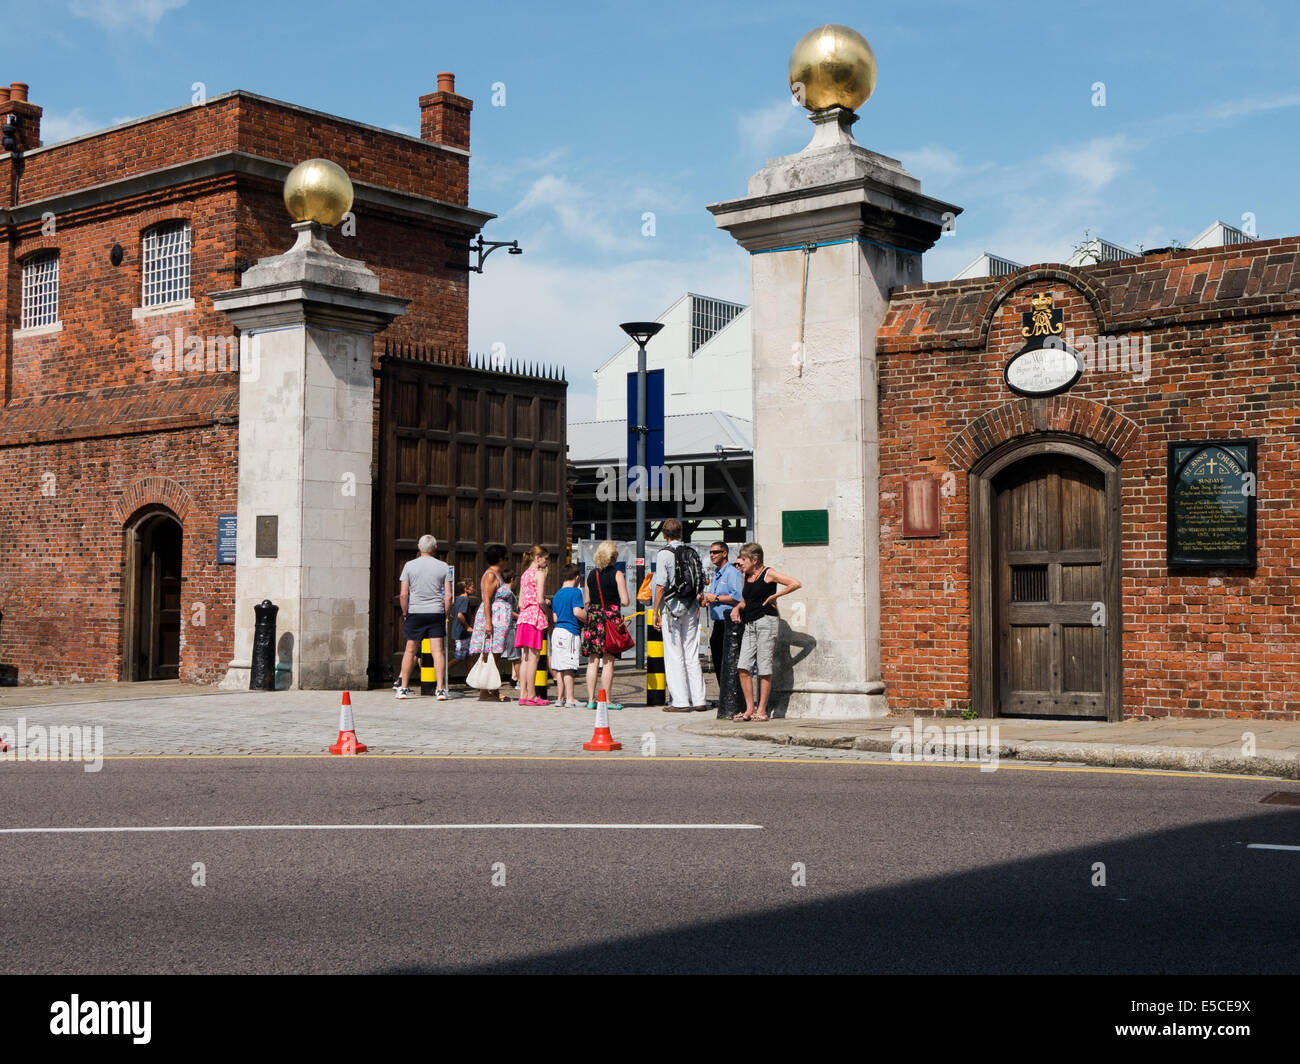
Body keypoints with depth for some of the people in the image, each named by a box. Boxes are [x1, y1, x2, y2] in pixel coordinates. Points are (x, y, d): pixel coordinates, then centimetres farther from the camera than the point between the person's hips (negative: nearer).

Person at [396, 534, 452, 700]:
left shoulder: (409, 566, 0)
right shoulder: (443, 567, 1)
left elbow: (404, 594, -4)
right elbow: (448, 595, -2)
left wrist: (404, 613, 8)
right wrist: (446, 614, 9)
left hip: (415, 612, 0)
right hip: (436, 612, 0)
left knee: (410, 650, 9)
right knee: (438, 651, -2)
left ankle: (403, 687, 13)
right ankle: (440, 689, -7)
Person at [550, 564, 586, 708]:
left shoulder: (557, 594, 16)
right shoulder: (575, 591, -7)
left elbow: (555, 618, 16)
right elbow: (577, 612, -18)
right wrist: (588, 619, -2)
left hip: (557, 631, 7)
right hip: (570, 632, -7)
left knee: (560, 668, 9)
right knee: (569, 668, -8)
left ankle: (561, 698, 11)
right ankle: (570, 699, -8)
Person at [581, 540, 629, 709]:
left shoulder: (591, 575, 8)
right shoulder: (617, 574, -6)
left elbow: (586, 601, 11)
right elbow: (625, 601, -9)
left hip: (593, 617, 4)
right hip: (611, 616, -4)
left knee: (593, 661, 6)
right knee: (608, 661, -1)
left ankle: (591, 699, 7)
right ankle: (606, 700, 1)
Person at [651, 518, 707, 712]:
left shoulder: (665, 554, -9)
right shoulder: (693, 552, 7)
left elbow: (660, 587, -13)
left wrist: (656, 612, -7)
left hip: (672, 607, -5)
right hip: (691, 608, 5)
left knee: (674, 655, -1)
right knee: (692, 655, 9)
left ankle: (680, 701, -2)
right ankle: (699, 700, 8)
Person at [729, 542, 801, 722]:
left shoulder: (768, 574, -3)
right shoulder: (746, 576, 17)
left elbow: (796, 584, -10)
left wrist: (774, 596, -8)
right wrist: (737, 608, 6)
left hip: (766, 621, -7)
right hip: (749, 625, 7)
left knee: (764, 669, -5)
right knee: (744, 668, -3)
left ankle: (762, 711, -1)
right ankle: (749, 709, 3)